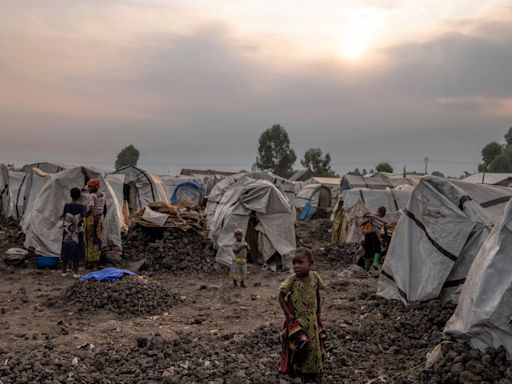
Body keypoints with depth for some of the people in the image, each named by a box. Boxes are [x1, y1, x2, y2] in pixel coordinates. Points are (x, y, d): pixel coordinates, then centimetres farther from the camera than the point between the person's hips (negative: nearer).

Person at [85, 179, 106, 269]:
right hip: (100, 217, 6)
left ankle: (90, 260, 10)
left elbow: (91, 207, -28)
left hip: (91, 218, -6)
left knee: (89, 239, 6)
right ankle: (97, 260, 8)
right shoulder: (103, 195, 6)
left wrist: (85, 213, -13)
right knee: (98, 239, 7)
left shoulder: (92, 196, -16)